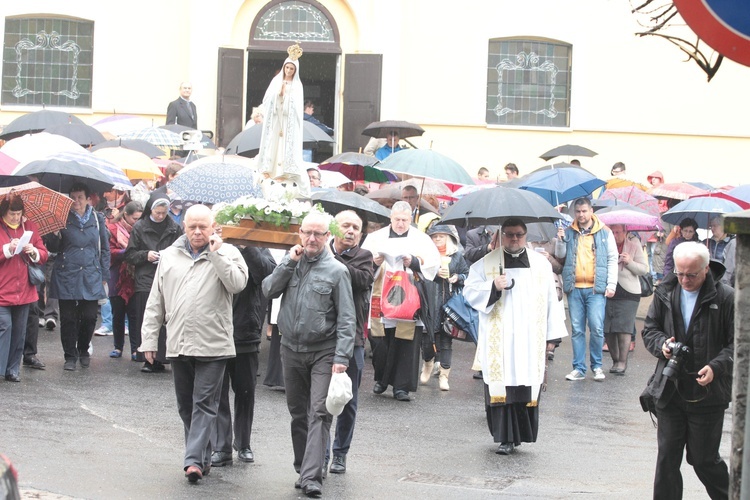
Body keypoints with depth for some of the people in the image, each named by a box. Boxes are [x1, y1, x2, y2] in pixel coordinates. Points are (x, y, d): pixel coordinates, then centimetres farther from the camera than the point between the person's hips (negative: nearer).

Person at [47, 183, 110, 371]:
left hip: (91, 277, 1)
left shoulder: (97, 219, 8)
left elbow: (105, 248, 12)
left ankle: (83, 350, 24)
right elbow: (53, 248, 6)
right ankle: (70, 356, 11)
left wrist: (104, 276, 8)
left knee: (89, 317, 1)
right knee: (68, 318, 0)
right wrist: (55, 236, -16)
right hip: (66, 276, -1)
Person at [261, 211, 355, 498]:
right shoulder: (290, 263, 8)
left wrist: (341, 358, -16)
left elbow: (346, 319, -8)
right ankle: (303, 469, 23)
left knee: (319, 414, -11)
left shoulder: (336, 271, -6)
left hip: (323, 353, -5)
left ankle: (311, 477, -17)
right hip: (291, 348, 5)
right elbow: (269, 291, -3)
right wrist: (289, 262, -10)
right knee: (298, 413, 12)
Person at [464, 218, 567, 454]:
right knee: (501, 388, -6)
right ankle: (506, 438, 0)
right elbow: (470, 293, 1)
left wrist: (552, 334, 7)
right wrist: (492, 287, -17)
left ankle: (521, 432, 14)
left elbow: (551, 299, 11)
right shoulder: (486, 264, 6)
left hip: (530, 341, 2)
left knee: (528, 388, 0)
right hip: (498, 341, -2)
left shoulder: (541, 264, 11)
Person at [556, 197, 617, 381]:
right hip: (574, 288, 2)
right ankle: (579, 368, 8)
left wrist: (611, 285, 0)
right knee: (577, 330, 3)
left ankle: (597, 366, 5)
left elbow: (612, 259, 7)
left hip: (596, 288, -2)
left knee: (596, 328, -10)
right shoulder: (569, 232, 13)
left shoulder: (604, 233, 8)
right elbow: (560, 255, 10)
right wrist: (561, 240, -7)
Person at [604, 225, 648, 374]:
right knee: (608, 330, 3)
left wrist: (629, 262, -12)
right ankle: (615, 360, 15)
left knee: (623, 328, -10)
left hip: (627, 294, -3)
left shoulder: (634, 246, 5)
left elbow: (644, 269, 4)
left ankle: (622, 362, -9)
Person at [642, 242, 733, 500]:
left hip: (708, 392, -4)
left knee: (704, 459, 4)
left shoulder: (726, 297, -9)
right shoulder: (665, 293, 4)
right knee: (667, 458, 8)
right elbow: (649, 329, 15)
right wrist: (661, 344, -7)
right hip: (670, 389, 4)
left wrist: (716, 367, -21)